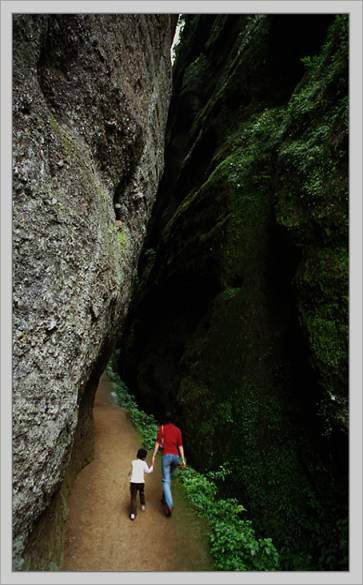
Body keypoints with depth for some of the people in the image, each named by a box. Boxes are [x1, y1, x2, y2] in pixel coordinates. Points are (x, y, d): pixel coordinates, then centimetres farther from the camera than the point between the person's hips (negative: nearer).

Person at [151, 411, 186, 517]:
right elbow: (180, 445, 8)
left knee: (166, 481, -2)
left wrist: (153, 456, 0)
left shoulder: (162, 428, 4)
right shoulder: (177, 429, 12)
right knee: (168, 477, 25)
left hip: (166, 455, -4)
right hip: (176, 456, 4)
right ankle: (165, 499, 30)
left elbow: (158, 442, -3)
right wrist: (183, 459, 7)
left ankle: (169, 504, -17)